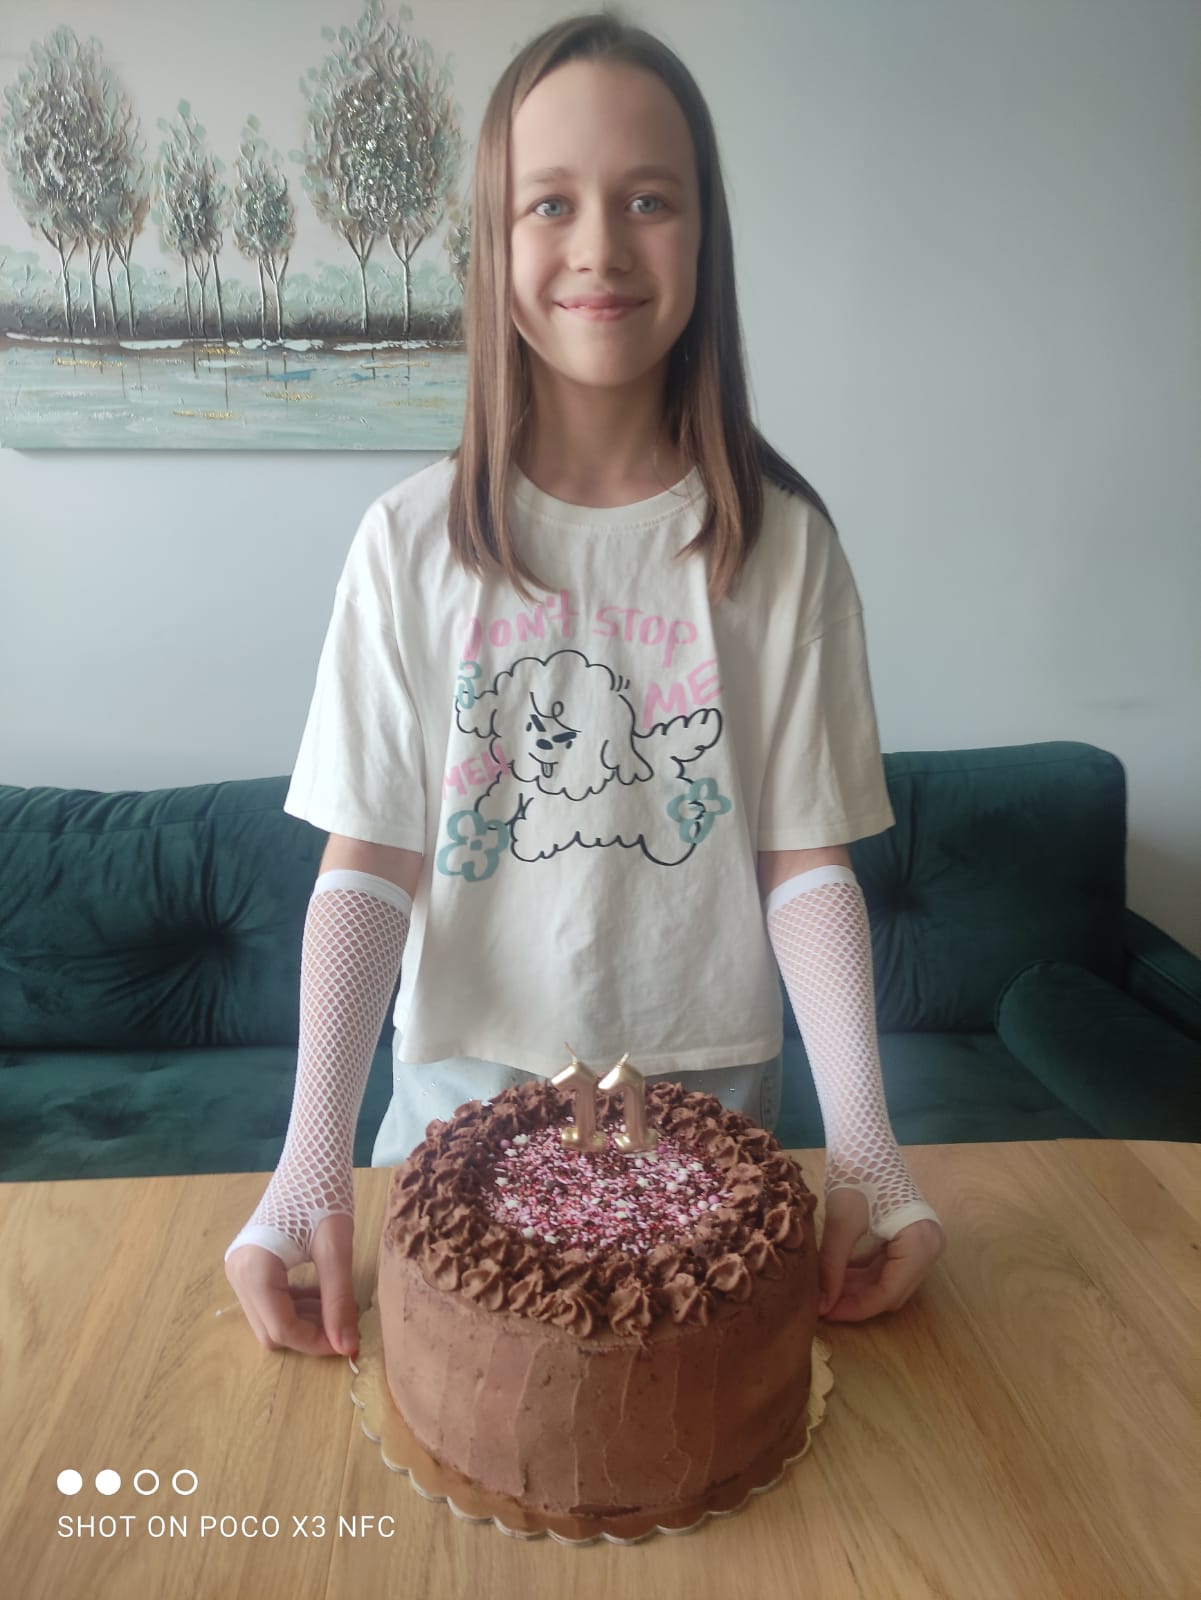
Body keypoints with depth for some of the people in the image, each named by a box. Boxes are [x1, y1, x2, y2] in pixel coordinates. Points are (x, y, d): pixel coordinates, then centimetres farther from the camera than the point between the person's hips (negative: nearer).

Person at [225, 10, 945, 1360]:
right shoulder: (413, 541, -7)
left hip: (710, 1096, 1)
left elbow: (808, 862, -7)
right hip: (466, 1088, 0)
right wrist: (312, 1158, -20)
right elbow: (367, 865, -10)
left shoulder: (781, 543, -6)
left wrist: (863, 1139, -18)